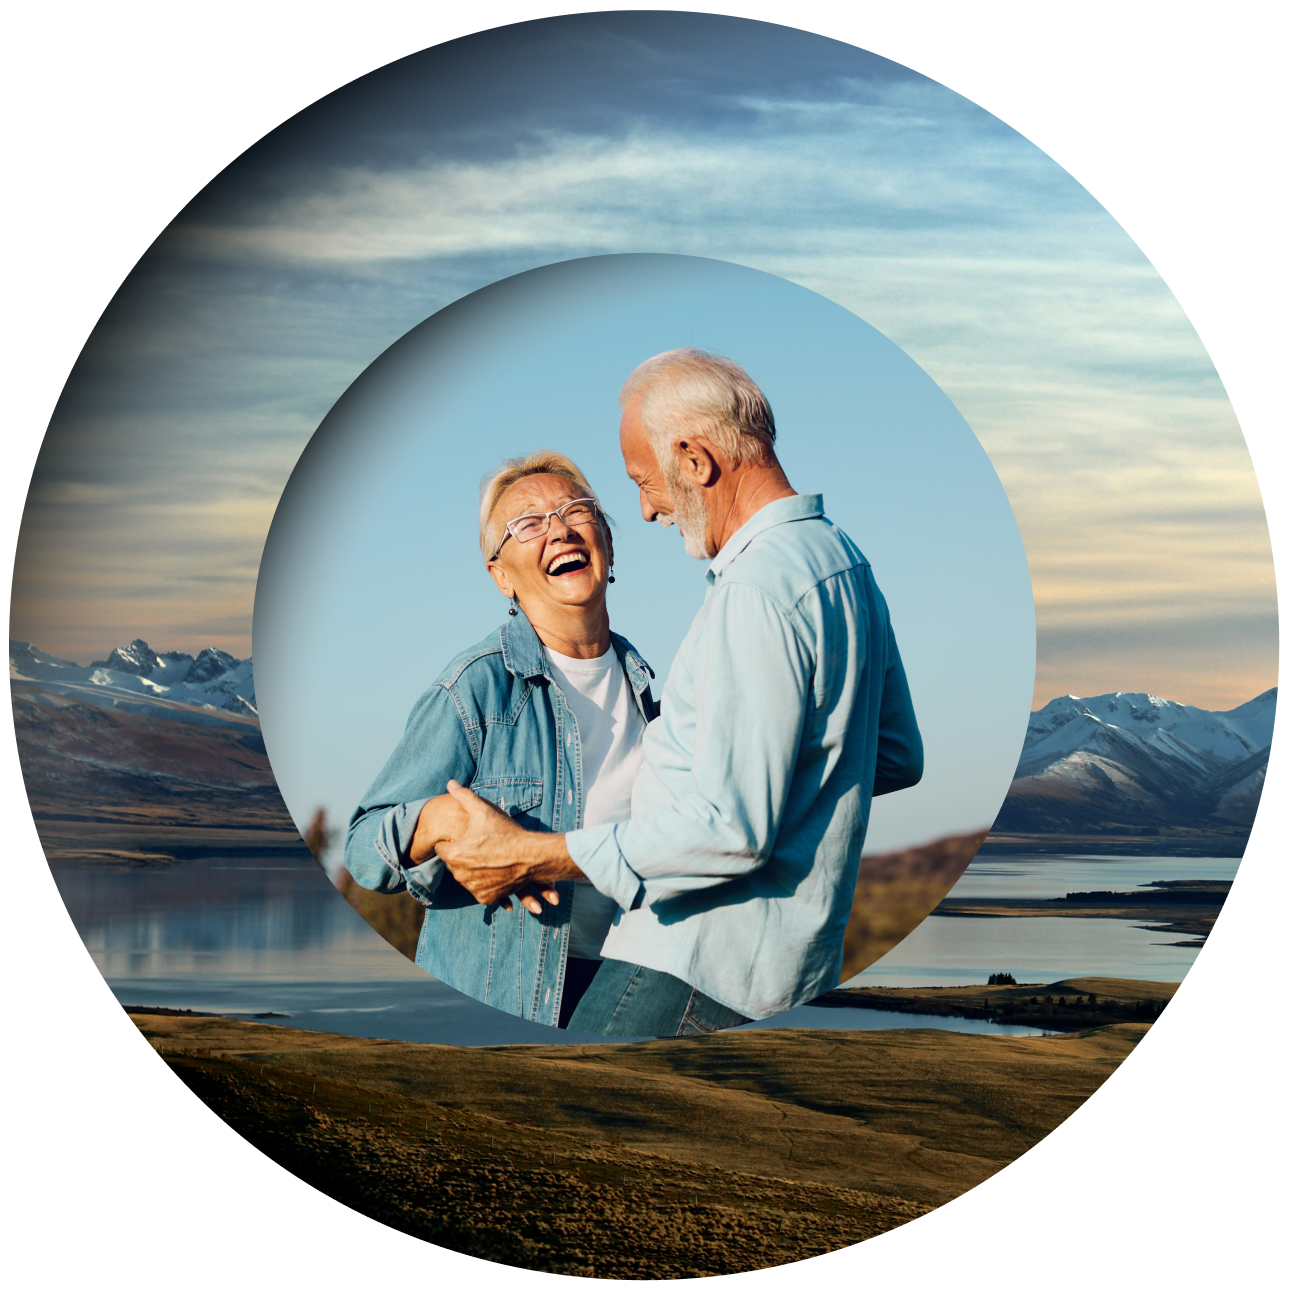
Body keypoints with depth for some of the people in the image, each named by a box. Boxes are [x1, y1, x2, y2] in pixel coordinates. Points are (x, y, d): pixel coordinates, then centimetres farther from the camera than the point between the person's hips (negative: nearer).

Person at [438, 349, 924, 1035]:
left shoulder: (758, 590, -19)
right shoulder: (841, 555, 13)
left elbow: (733, 829, -24)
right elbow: (898, 758, 22)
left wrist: (532, 857, -19)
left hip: (698, 965, -10)